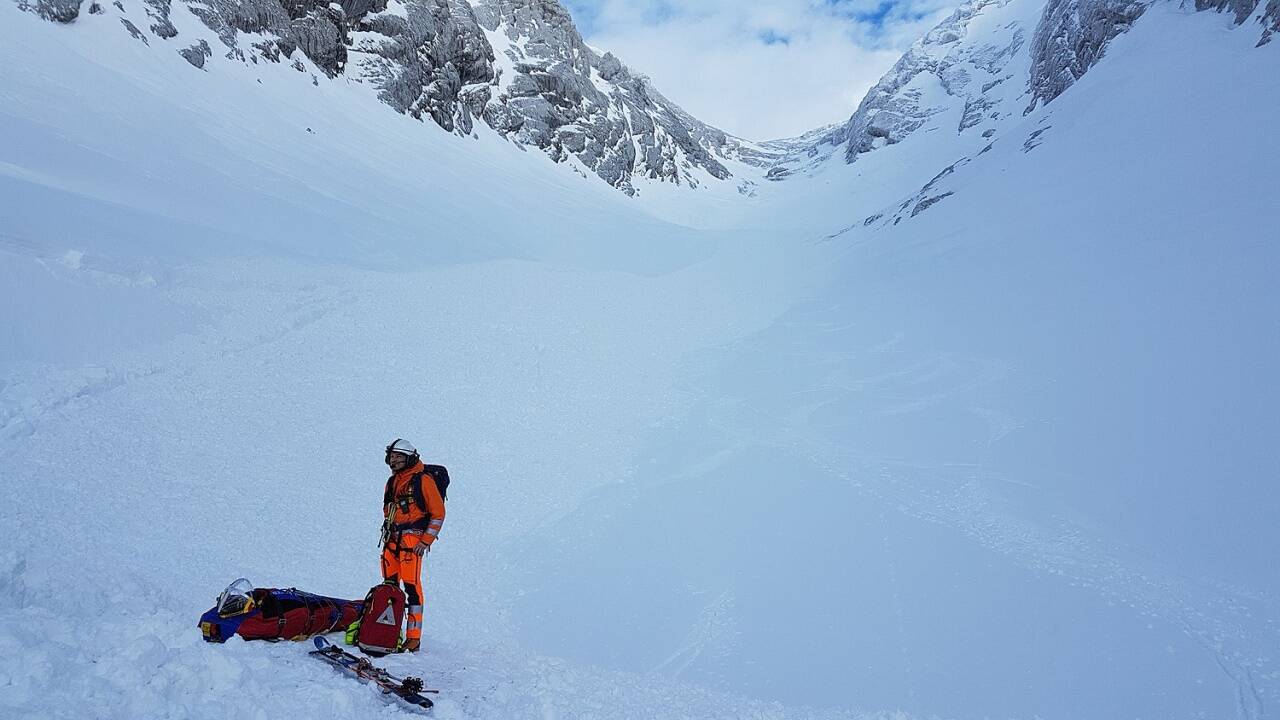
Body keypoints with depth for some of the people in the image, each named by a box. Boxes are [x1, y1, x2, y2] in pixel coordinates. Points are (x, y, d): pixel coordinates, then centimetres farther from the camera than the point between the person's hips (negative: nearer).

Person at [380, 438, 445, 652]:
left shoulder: (423, 480, -7)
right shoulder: (392, 482, 16)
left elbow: (438, 512, -8)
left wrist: (426, 541, -11)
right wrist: (387, 533, 17)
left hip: (412, 540, -7)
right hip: (392, 540, 7)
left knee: (411, 586, -11)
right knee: (389, 585, 9)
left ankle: (414, 636, -9)